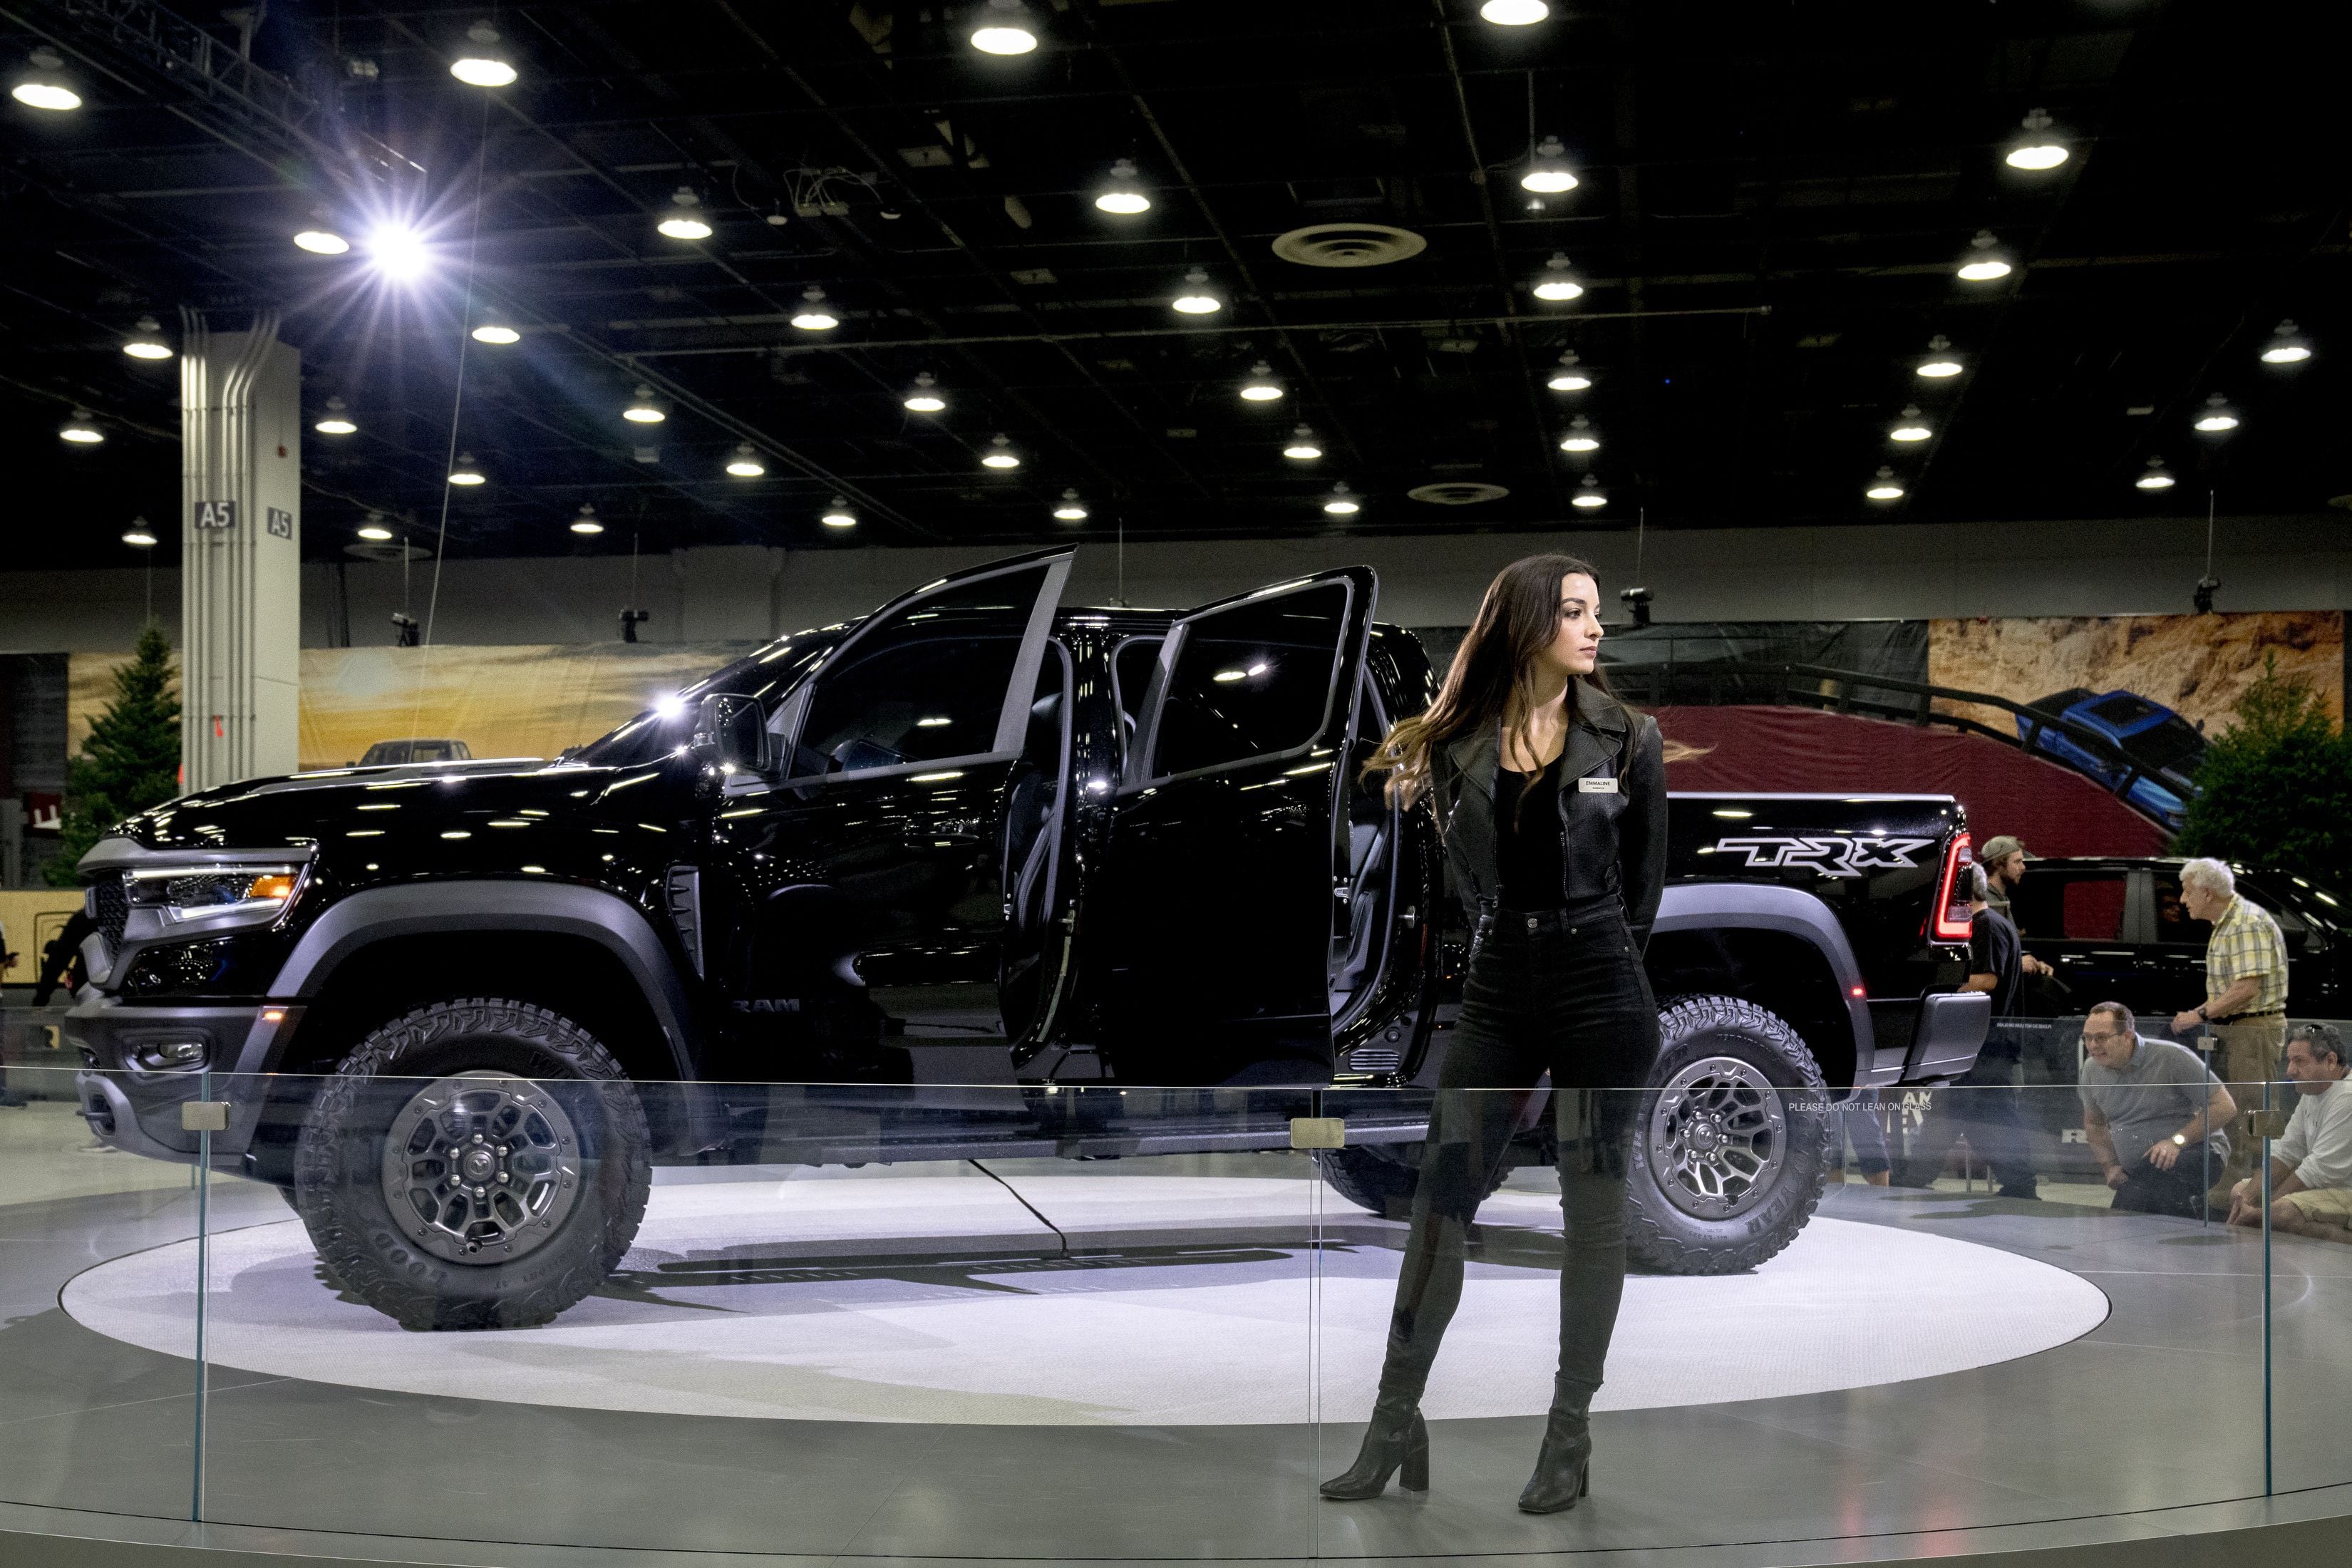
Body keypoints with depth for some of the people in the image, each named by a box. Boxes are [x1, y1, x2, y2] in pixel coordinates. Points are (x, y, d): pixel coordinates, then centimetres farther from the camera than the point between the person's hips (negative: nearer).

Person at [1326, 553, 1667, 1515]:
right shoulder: (1457, 745, 3)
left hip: (1601, 991, -1)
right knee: (1441, 1200, 0)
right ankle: (1395, 1425, 6)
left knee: (1592, 1209, 2)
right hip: (1499, 991, 2)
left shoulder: (1627, 739, 0)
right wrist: (1517, 944, 13)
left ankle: (1570, 1437, 10)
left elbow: (1646, 880, 9)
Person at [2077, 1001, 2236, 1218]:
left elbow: (2225, 1106, -14)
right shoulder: (2092, 1070, 4)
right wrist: (2111, 1166, 6)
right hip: (2135, 1175, 6)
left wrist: (2177, 1141, -22)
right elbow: (2094, 1124, 22)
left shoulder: (2172, 1057, -14)